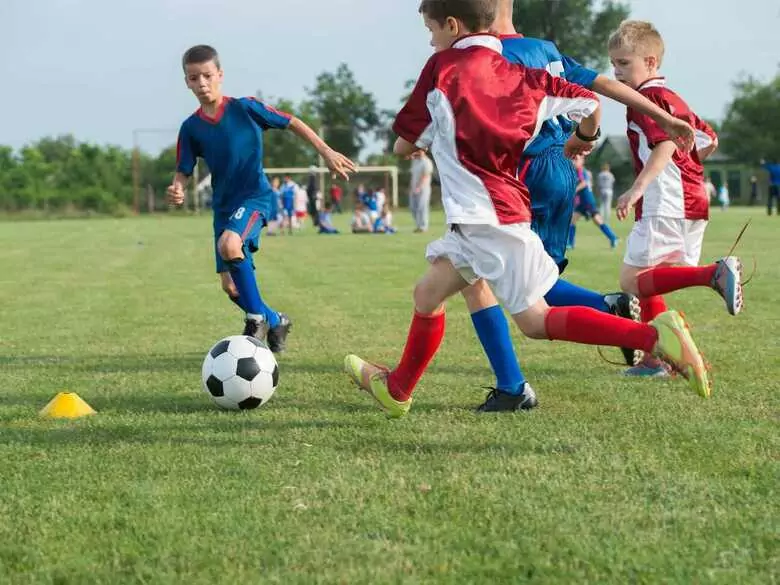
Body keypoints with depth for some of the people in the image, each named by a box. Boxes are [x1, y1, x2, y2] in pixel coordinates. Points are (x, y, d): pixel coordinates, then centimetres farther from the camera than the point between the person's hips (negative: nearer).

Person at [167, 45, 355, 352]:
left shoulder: (244, 108, -9)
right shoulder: (191, 127, 0)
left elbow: (291, 123, -1)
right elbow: (183, 171, 4)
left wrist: (326, 152, -4)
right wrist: (177, 190, -19)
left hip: (255, 196, -5)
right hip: (223, 204, 5)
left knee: (229, 245, -34)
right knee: (230, 285, 4)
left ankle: (257, 317, -15)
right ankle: (274, 321, 33)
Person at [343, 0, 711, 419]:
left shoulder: (443, 67, -4)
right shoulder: (519, 75, 11)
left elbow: (404, 145, 2)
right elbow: (589, 103, 17)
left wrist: (427, 141, 26)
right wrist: (582, 141, 38)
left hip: (487, 216, -8)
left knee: (535, 320, -4)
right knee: (427, 293, 17)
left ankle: (654, 335, -15)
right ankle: (396, 390, 29)